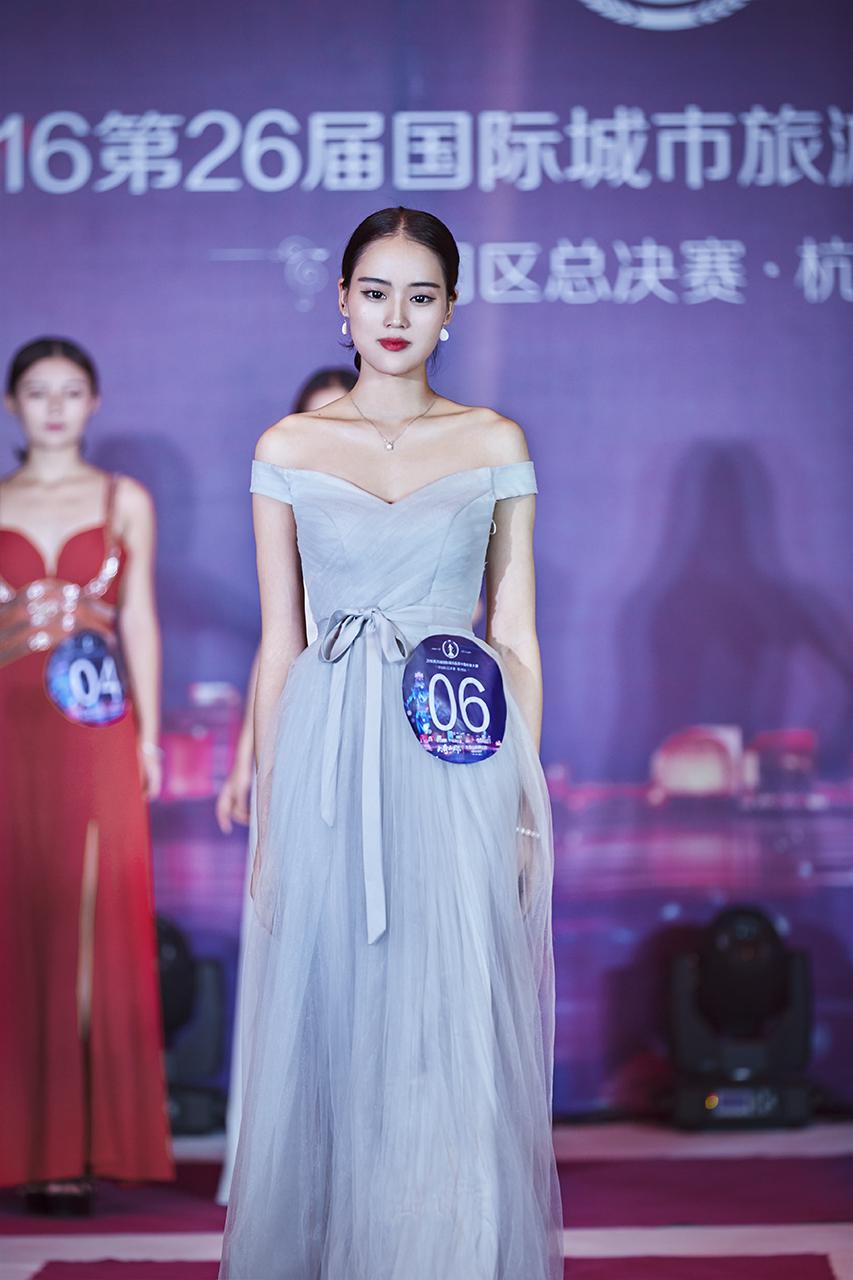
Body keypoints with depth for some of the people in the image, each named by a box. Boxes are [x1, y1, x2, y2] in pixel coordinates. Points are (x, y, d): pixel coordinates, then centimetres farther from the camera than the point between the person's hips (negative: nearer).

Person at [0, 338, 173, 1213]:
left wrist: (148, 732, 2)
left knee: (90, 922, -4)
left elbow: (139, 621, 8)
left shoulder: (124, 502, 10)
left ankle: (77, 1147, -3)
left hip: (97, 736, -1)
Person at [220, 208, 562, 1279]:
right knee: (331, 1038, 4)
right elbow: (278, 641, 7)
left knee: (460, 1040, -1)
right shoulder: (287, 449, 7)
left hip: (461, 775, 0)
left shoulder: (495, 446, 6)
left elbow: (517, 636, 6)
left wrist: (528, 799, 0)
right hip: (330, 762, 1)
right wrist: (266, 810, 3)